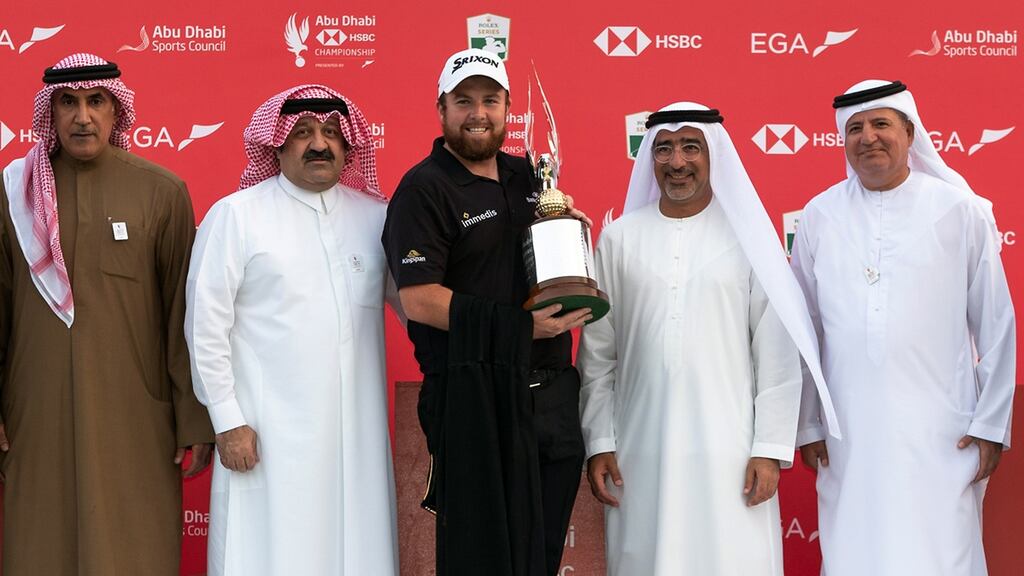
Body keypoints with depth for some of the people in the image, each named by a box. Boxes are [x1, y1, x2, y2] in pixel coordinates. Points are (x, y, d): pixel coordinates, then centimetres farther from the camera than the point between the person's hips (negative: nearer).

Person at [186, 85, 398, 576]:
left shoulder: (376, 215, 9)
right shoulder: (236, 215, -1)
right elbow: (206, 327, -3)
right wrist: (227, 421, -6)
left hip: (358, 430, 4)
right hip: (268, 433, -3)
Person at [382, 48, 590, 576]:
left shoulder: (530, 177, 15)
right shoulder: (424, 189, -6)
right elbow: (419, 299, -16)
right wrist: (519, 326, -21)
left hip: (551, 392, 7)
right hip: (476, 401, -6)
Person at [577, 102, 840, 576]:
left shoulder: (747, 233, 1)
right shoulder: (619, 239, 6)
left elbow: (777, 354, 0)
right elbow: (597, 354, 8)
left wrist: (771, 448, -4)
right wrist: (598, 443, 5)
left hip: (728, 450, -1)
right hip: (641, 452, 2)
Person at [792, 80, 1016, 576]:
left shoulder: (960, 212, 1)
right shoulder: (819, 217, 4)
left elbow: (995, 325, 3)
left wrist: (992, 424, 2)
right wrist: (807, 425, 9)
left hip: (939, 433, -1)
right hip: (848, 437, 2)